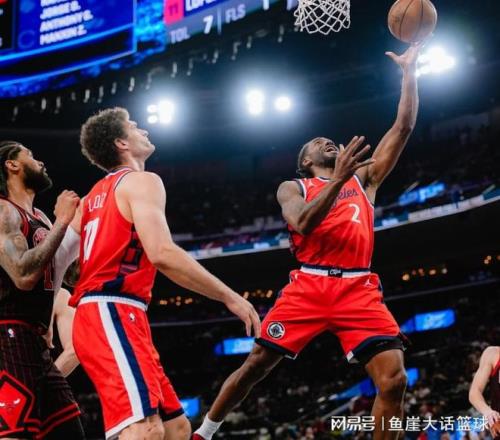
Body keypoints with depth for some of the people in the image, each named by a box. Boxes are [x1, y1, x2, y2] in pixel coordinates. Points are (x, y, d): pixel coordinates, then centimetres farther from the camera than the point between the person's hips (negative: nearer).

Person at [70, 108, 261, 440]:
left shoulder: (96, 195, 25)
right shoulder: (141, 181, -4)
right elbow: (162, 254, -18)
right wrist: (230, 297, -14)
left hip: (101, 314, 10)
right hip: (113, 315, -10)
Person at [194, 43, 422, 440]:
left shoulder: (364, 179, 22)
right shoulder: (292, 188, 14)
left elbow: (403, 128, 17)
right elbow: (302, 223, -9)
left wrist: (409, 72, 11)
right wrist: (338, 179, -16)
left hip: (359, 289, 2)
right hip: (309, 286, -2)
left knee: (394, 378, -15)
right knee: (255, 366, 0)